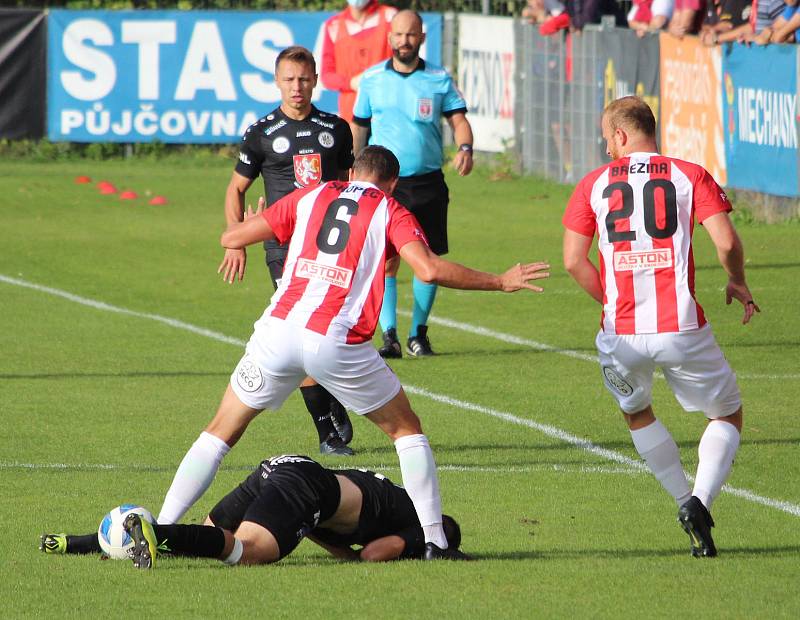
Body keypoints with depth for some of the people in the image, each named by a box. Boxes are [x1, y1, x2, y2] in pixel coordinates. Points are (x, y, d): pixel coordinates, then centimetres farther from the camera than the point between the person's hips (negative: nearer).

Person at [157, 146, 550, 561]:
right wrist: (501, 282, 2)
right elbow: (429, 269, -7)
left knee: (222, 431, 16)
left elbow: (231, 238, 15)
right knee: (406, 430, 17)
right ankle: (434, 540, 10)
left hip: (279, 329, 2)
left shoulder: (309, 197, 17)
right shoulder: (390, 212, 9)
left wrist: (253, 227, 39)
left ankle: (160, 530, 9)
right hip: (338, 343, -2)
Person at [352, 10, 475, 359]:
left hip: (428, 183, 1)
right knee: (386, 260, -10)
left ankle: (418, 333, 15)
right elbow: (358, 128, 13)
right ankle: (389, 336, -7)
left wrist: (465, 149, -19)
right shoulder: (372, 79, 6)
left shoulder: (439, 79, 4)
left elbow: (458, 119, 2)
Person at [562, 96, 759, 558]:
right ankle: (700, 500, -7)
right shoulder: (690, 175, 3)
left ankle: (688, 501, 19)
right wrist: (739, 285, 11)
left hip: (621, 334, 2)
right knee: (728, 418, 16)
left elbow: (573, 261, 3)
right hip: (683, 329, -2)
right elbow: (726, 241, -8)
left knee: (637, 415, 29)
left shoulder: (594, 184, 7)